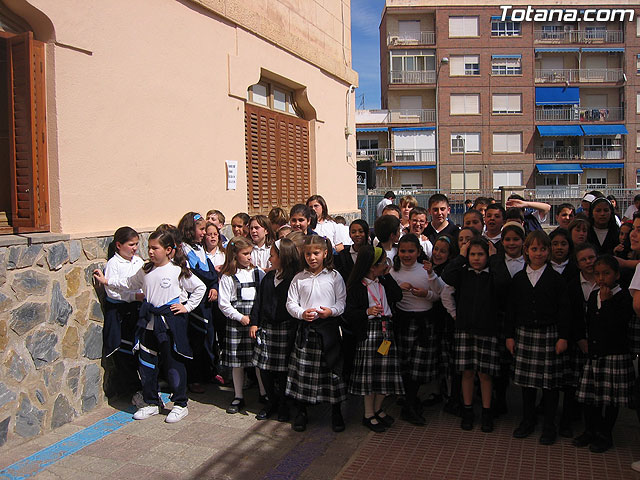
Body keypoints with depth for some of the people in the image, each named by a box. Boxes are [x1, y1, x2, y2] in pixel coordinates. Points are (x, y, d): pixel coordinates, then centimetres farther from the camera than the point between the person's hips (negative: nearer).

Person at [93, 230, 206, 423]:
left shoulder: (178, 270, -8)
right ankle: (152, 403, 27)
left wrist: (187, 307, -5)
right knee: (146, 364, 11)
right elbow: (129, 283, 23)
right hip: (149, 322, 6)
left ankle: (180, 404, 16)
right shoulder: (146, 270, 6)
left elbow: (200, 288, -2)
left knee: (173, 364, 1)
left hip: (171, 322, -5)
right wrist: (106, 280, 21)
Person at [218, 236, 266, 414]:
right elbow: (223, 303, -4)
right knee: (237, 361, 5)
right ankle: (238, 397, 19)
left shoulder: (258, 273, 6)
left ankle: (264, 394, 20)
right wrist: (241, 317, -8)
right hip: (236, 322, -2)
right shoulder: (227, 277, -2)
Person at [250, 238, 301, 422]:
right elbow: (259, 301, 14)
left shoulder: (295, 279, -10)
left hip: (286, 329, -6)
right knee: (264, 368, 9)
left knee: (282, 370, 2)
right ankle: (272, 402, 27)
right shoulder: (268, 277, 11)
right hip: (266, 329, 6)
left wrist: (294, 327, -15)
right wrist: (254, 322, 8)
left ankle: (284, 406, 20)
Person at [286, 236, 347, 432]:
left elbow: (342, 301, 1)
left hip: (328, 329, -1)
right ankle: (301, 411, 21)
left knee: (332, 368, 2)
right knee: (303, 370, 5)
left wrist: (332, 311, -17)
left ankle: (336, 411, 19)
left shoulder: (334, 277, 2)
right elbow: (291, 302, 5)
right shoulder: (299, 278, 6)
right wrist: (302, 313, -13)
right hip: (306, 328, 1)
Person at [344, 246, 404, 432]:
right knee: (370, 371, 0)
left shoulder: (383, 281, 13)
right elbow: (348, 313, -11)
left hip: (387, 329, 6)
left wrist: (387, 276, 0)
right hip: (368, 331, -6)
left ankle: (377, 409, 26)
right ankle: (368, 415, 15)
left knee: (386, 372, 8)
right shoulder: (356, 286, -8)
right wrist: (367, 311, -27)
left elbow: (398, 296, -1)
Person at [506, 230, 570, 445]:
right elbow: (511, 308, 8)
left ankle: (549, 425, 16)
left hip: (549, 334, -2)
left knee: (550, 380, 3)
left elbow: (564, 310, -2)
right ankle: (528, 421, 23)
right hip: (524, 333, 2)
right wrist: (510, 335, 5)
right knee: (526, 379, 9)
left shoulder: (556, 278, -1)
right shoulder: (519, 278, 6)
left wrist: (563, 337, -7)